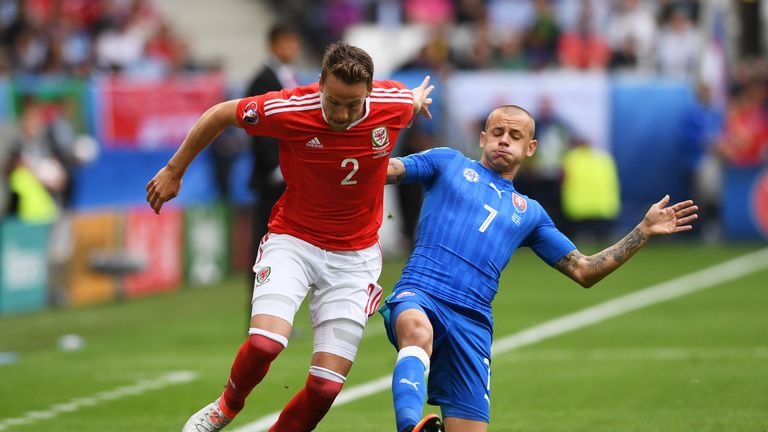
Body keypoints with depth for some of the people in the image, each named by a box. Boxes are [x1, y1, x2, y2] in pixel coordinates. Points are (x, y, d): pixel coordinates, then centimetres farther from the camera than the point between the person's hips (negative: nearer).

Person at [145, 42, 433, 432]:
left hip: (355, 254, 2)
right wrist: (174, 171, 6)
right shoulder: (287, 109, -21)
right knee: (265, 342, -27)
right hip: (293, 240, -2)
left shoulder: (394, 104, -16)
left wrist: (418, 99, 35)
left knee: (327, 385, -9)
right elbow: (221, 114, -4)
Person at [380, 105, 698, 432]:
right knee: (418, 332, -42)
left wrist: (644, 231, 19)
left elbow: (583, 271, 24)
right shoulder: (448, 163, 19)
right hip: (418, 296, -4)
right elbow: (384, 169, 11)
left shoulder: (529, 213, 26)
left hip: (472, 322, 4)